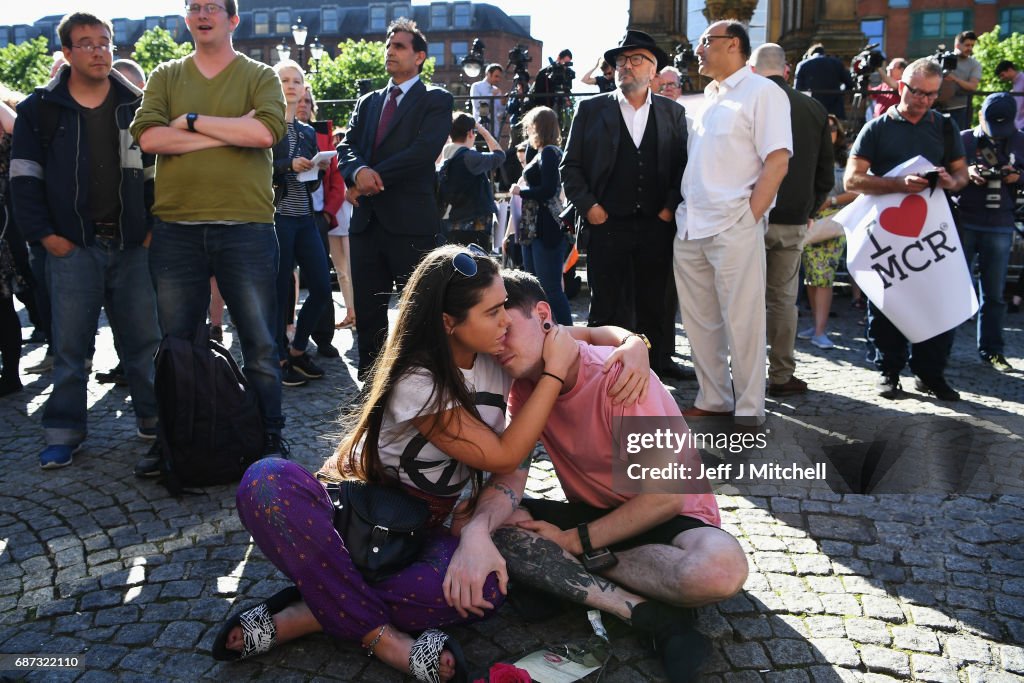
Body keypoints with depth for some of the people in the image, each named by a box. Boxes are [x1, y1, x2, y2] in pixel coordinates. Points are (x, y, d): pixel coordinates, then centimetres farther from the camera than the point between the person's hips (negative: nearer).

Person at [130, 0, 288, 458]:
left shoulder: (259, 76, 7)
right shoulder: (165, 76, 13)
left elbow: (266, 131, -14)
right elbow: (147, 137, -5)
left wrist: (193, 120, -8)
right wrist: (229, 131, -9)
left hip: (246, 226, -2)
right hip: (176, 228, 3)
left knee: (261, 345, 2)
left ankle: (270, 437, 15)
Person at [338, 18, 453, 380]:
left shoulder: (436, 100, 3)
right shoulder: (367, 102, 20)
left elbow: (424, 150, -13)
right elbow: (346, 147, 9)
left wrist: (373, 178, -12)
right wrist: (359, 170, -14)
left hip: (411, 222, -6)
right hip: (367, 221, 6)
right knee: (367, 310, 8)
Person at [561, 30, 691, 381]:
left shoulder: (673, 113, 10)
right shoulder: (591, 109, 5)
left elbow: (684, 165, 9)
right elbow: (571, 164, 5)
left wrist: (671, 207, -2)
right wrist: (587, 205, -5)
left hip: (658, 224, 2)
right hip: (607, 223, -1)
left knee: (658, 301, 10)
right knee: (606, 303, 4)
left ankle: (660, 360, 25)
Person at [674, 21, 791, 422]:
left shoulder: (761, 92, -4)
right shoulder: (708, 97, 18)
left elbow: (777, 163, -11)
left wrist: (748, 219, -13)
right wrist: (682, 211, 11)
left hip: (733, 228, -7)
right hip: (690, 226, 8)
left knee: (742, 322, -2)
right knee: (699, 320, 11)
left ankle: (749, 412, 8)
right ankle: (712, 400, 23)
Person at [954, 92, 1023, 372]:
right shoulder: (963, 139, 2)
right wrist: (967, 175, -19)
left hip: (1001, 226, 2)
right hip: (964, 222, -2)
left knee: (994, 292, 5)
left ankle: (991, 350, 13)